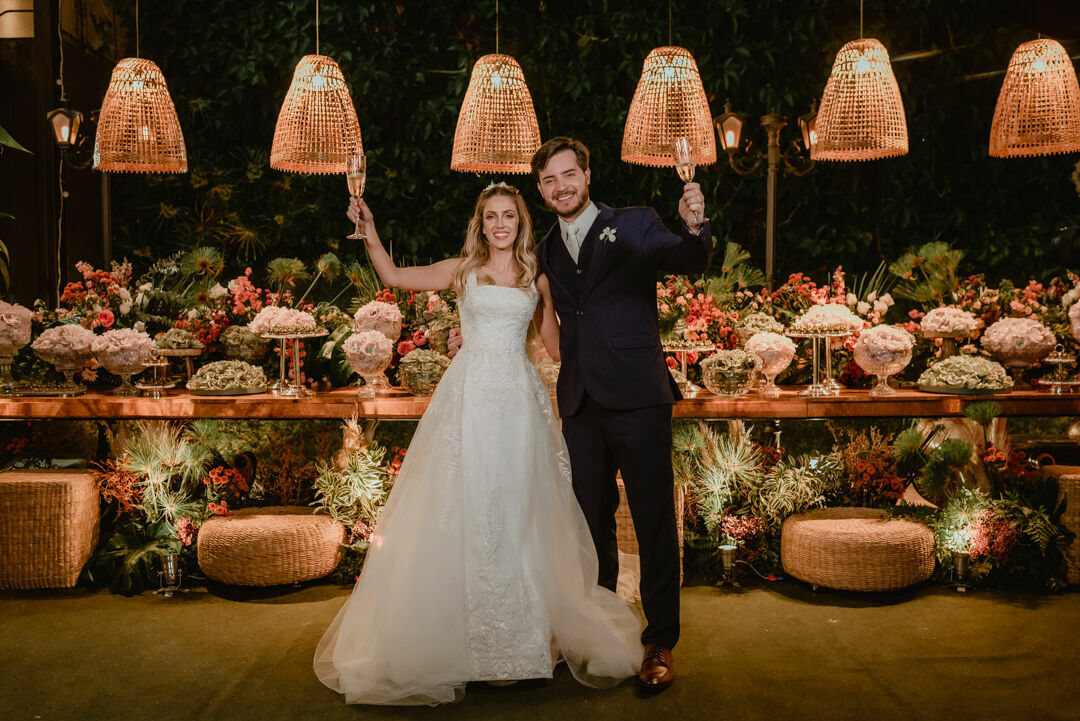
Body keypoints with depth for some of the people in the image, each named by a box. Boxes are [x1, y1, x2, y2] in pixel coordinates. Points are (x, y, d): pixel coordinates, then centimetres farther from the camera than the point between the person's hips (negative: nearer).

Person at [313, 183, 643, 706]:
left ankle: (525, 632, 16)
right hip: (470, 396, -1)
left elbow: (556, 345, 20)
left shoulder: (536, 280, 14)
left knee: (518, 509, 3)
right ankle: (461, 631, 9)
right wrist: (369, 230, 2)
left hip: (519, 398, 1)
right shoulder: (463, 271, 10)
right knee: (463, 508, -2)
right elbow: (394, 276, 9)